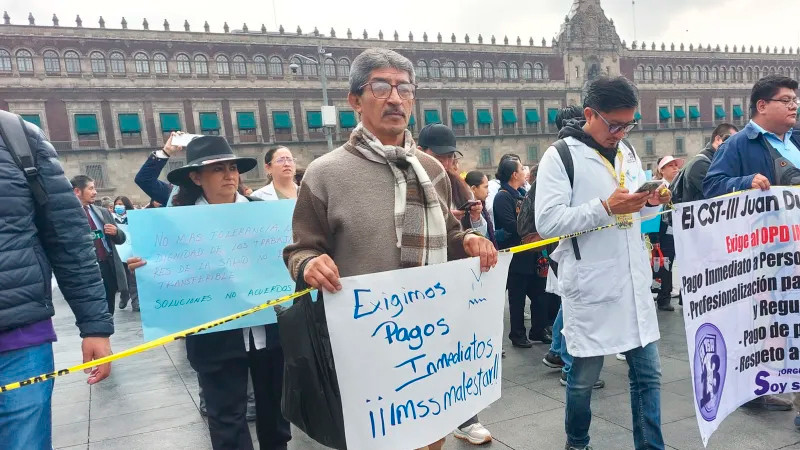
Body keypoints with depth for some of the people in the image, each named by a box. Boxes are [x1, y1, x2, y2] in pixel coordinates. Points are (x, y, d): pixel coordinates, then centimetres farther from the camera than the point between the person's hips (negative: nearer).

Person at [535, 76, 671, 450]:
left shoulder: (627, 152, 13)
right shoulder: (560, 156, -9)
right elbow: (547, 222, -18)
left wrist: (652, 201, 0)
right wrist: (605, 207, -23)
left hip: (634, 280, 6)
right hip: (590, 286, -6)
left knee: (648, 373, 12)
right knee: (584, 377, 10)